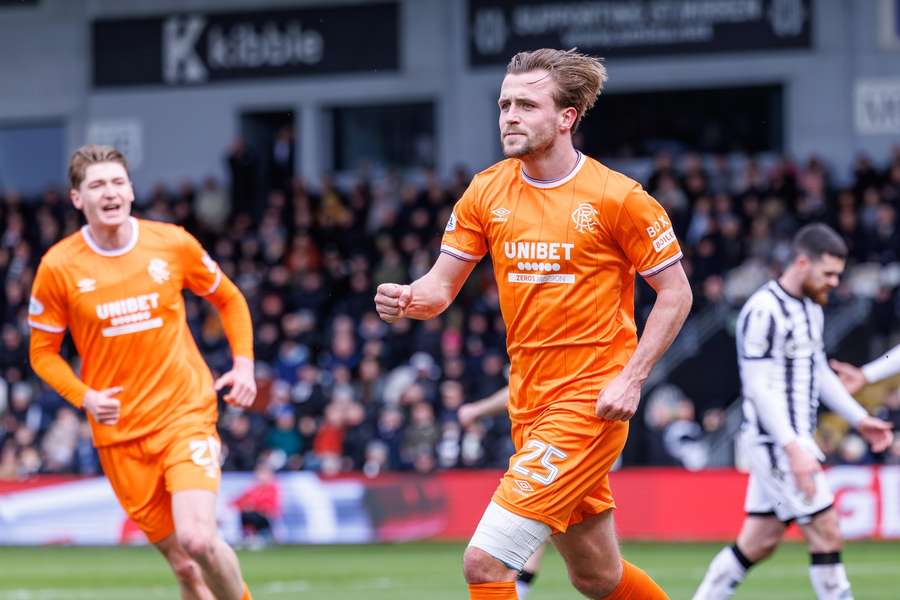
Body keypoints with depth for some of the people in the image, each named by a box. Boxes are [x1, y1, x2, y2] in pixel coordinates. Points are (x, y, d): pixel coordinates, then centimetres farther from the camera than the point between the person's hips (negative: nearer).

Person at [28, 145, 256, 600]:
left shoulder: (173, 244, -1)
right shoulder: (59, 267, -3)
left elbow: (228, 299, 15)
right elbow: (42, 351, 6)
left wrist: (244, 364, 1)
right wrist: (84, 397, -11)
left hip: (187, 413, -1)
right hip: (119, 433, 1)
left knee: (198, 539, -21)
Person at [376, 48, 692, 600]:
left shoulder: (618, 198, -10)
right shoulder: (487, 192, 5)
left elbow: (676, 294, -4)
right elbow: (440, 289, 6)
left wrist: (630, 378, -14)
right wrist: (408, 300, -17)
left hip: (589, 404, -6)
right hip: (528, 404, 6)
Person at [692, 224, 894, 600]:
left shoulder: (811, 308, 15)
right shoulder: (764, 311, -16)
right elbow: (758, 387, -20)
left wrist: (859, 419, 17)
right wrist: (793, 449, -26)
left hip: (796, 440, 10)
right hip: (776, 441, -10)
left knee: (759, 542, 10)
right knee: (826, 535, -10)